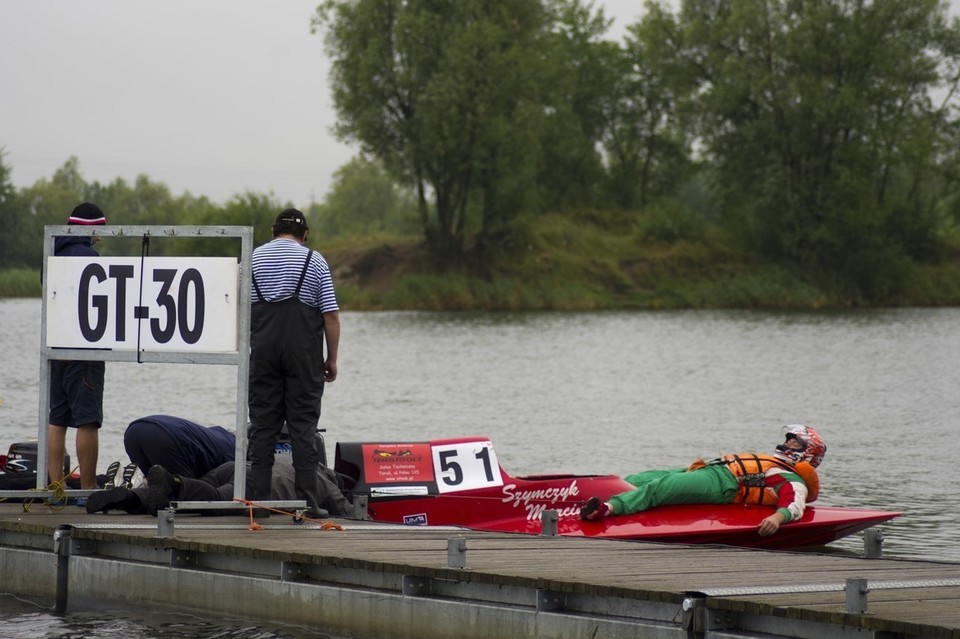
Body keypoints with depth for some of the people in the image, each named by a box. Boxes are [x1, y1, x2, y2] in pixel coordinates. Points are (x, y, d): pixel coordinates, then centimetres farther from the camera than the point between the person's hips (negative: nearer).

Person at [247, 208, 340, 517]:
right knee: (303, 425, -1)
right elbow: (331, 315, -2)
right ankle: (306, 500, -5)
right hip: (304, 352, -2)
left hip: (263, 351, 2)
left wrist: (246, 351, 14)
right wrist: (332, 358, 4)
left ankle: (258, 498, 1)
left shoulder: (254, 258, 8)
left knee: (263, 425, 5)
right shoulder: (314, 261, 2)